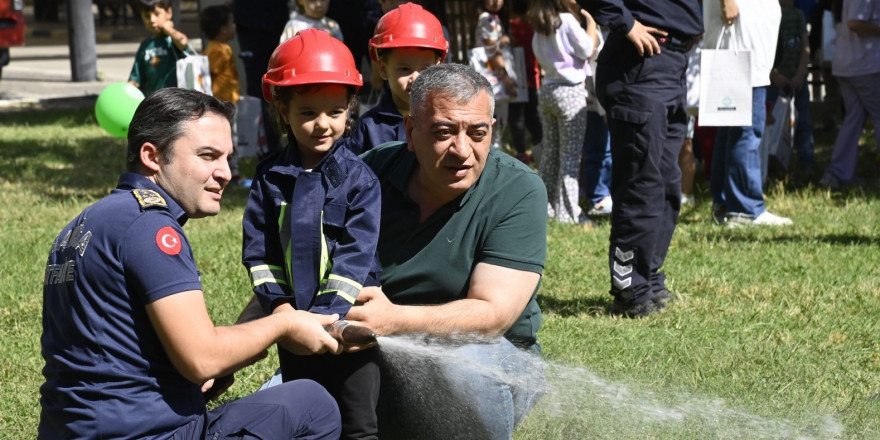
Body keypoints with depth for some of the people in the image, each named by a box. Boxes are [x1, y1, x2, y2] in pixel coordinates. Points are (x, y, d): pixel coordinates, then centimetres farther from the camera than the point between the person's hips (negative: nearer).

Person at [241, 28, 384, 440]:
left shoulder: (358, 178, -7)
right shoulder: (271, 177, 2)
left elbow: (356, 255, -13)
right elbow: (258, 250, 2)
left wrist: (323, 316, -19)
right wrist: (279, 305, -10)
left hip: (346, 319, -3)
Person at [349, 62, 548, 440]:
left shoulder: (519, 192, -13)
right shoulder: (372, 173, -2)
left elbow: (491, 315, -22)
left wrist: (396, 320, -37)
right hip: (378, 353, 3)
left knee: (463, 381, -37)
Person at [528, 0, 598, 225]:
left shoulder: (540, 26, 9)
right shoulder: (567, 20, -12)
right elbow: (588, 50, -9)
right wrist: (591, 23, 2)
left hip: (547, 90, 7)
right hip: (570, 91, -7)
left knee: (550, 151, 13)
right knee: (570, 154, -4)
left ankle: (545, 205, 17)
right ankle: (567, 211, -5)